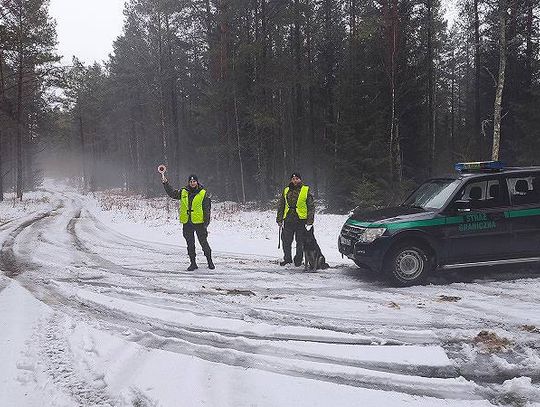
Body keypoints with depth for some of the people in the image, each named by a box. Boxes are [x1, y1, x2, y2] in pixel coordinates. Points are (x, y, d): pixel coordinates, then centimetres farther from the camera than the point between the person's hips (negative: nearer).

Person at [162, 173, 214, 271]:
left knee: (203, 242, 2)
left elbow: (207, 209, -2)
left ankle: (210, 261, 15)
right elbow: (172, 193, 19)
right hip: (187, 223, 4)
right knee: (190, 244, 9)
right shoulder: (183, 192, 8)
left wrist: (206, 222, -8)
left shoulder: (203, 193, -2)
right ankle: (193, 263, 18)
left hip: (199, 223, -3)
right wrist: (165, 183, 8)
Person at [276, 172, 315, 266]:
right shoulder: (286, 191, 12)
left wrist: (310, 220, -6)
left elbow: (311, 206, 2)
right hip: (288, 220, 3)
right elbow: (281, 206, 15)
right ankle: (287, 259, 21)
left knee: (300, 242, 4)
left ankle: (298, 260, 17)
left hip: (301, 220, -3)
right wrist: (279, 219, 9)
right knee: (286, 241, 5)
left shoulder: (306, 190, 3)